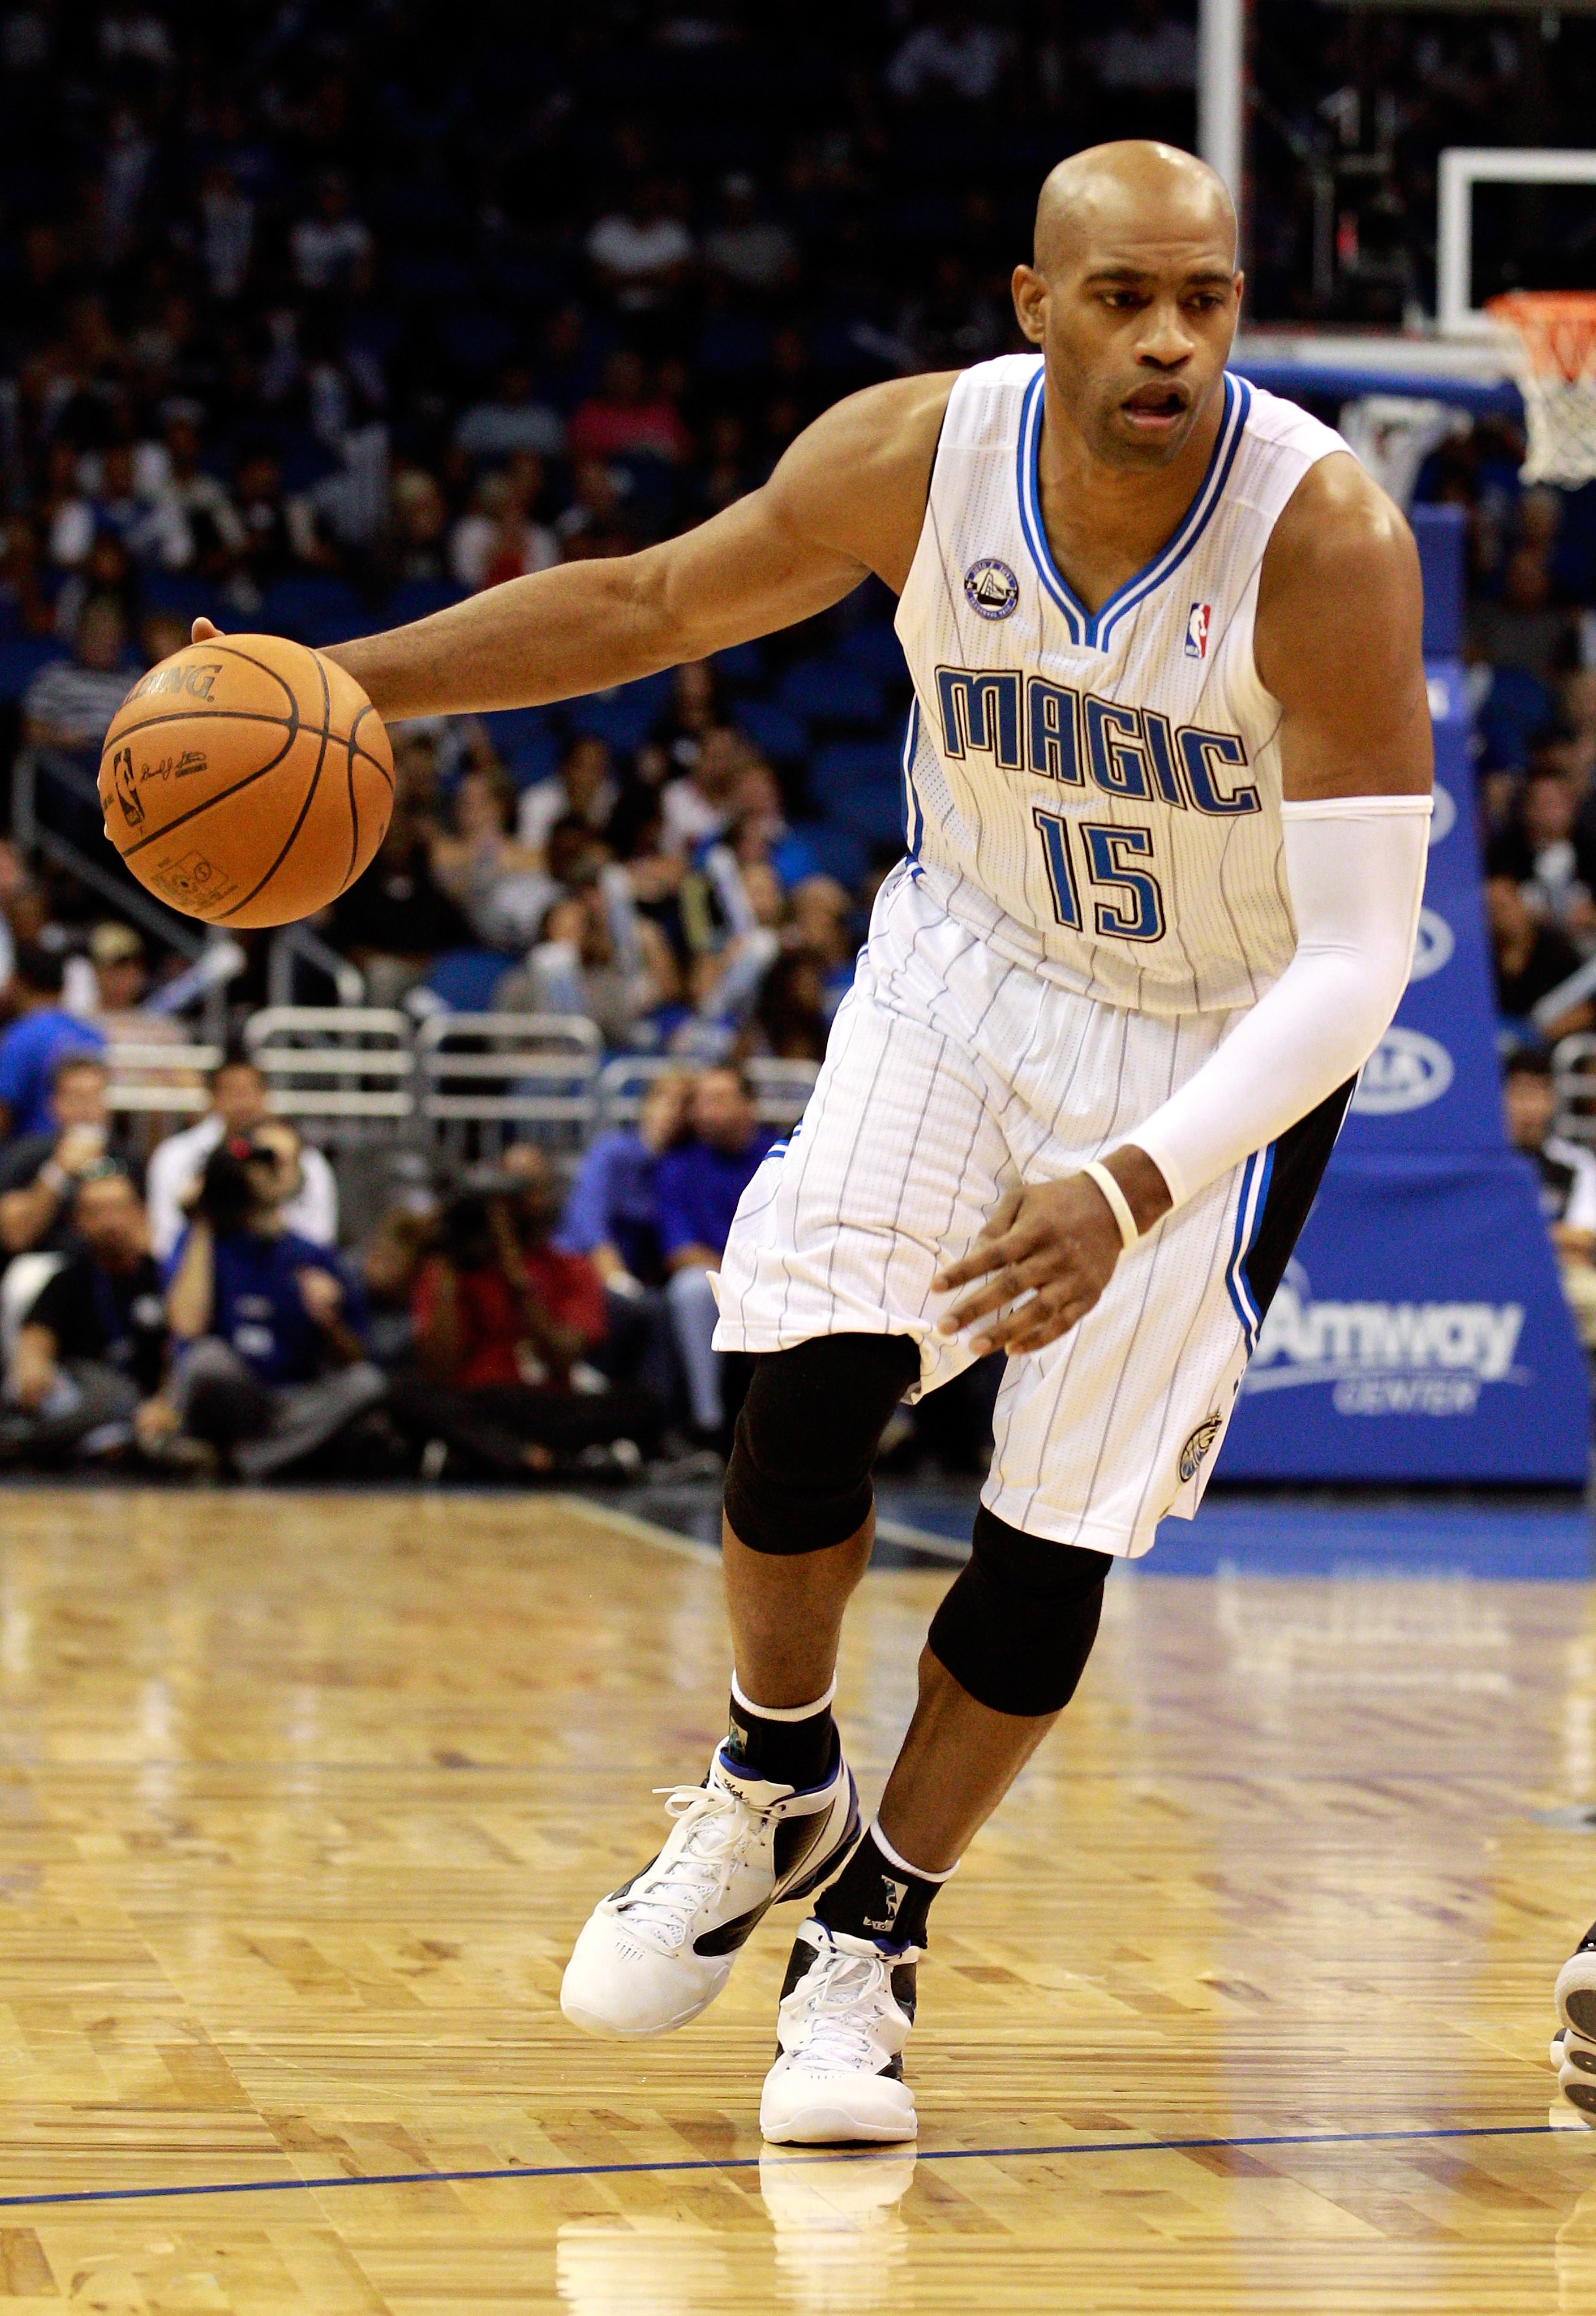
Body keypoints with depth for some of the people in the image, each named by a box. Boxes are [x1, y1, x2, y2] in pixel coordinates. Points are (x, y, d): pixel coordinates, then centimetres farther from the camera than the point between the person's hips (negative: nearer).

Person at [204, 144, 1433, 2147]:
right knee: (808, 1368, -15)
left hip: (1227, 1041, -2)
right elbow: (657, 600, -3)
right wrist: (349, 683, -11)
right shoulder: (922, 455, -22)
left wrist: (1133, 1192, -45)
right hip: (976, 951, 3)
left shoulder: (1325, 540, -33)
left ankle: (870, 1943, 18)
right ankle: (774, 1799, 13)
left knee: (1057, 1530, -4)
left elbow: (1355, 964, -33)